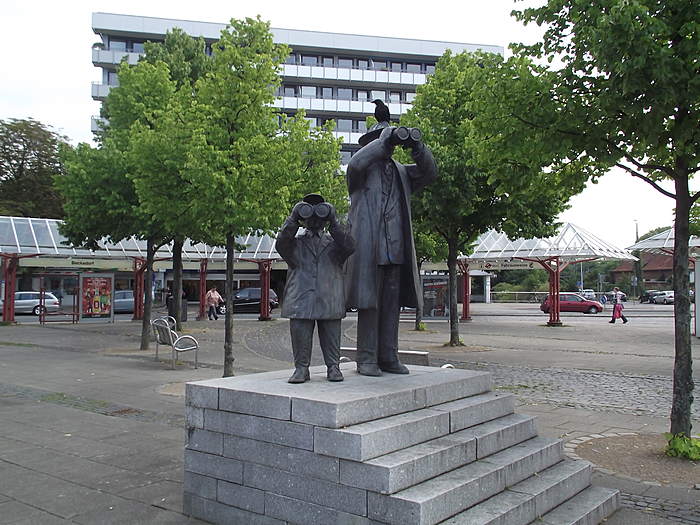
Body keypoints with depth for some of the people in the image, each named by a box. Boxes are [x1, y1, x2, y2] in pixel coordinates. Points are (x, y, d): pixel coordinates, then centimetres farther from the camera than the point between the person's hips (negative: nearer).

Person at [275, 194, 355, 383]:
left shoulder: (333, 241, 15)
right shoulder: (295, 242, 15)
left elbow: (349, 246, -6)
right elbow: (281, 245, -6)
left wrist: (333, 222, -10)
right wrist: (293, 219, -11)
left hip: (329, 301, 0)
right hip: (301, 301, 0)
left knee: (331, 335, 4)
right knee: (300, 333, -2)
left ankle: (333, 367, 12)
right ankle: (301, 368, 7)